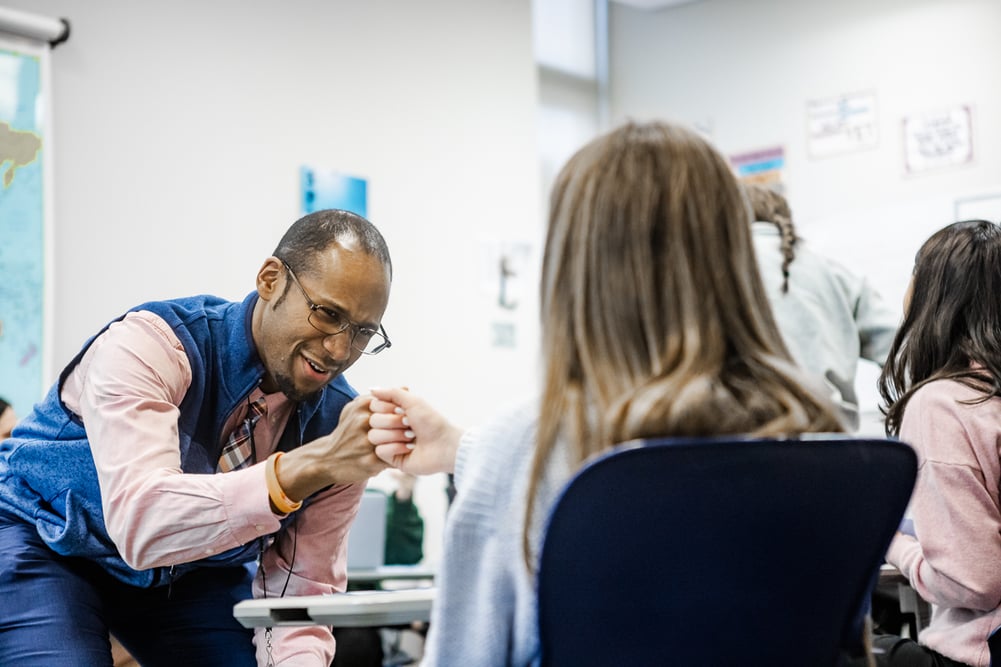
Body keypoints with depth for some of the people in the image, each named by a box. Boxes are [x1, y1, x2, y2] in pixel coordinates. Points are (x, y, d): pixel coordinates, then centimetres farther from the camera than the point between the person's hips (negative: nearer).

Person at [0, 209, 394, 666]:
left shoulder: (338, 420, -16)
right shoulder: (149, 345, -31)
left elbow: (299, 590, -12)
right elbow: (141, 525, -45)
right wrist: (310, 466, -55)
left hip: (192, 568, 5)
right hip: (45, 546, -4)